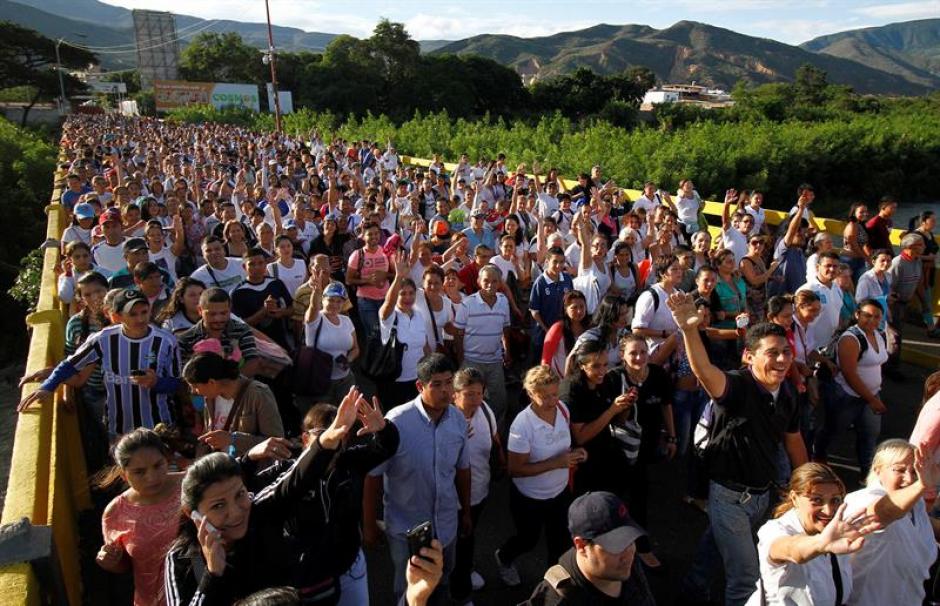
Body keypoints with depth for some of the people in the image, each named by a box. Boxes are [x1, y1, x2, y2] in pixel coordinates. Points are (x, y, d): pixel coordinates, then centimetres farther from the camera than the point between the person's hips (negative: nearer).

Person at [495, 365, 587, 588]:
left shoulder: (563, 408, -13)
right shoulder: (522, 425, -32)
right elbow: (515, 470, -27)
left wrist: (575, 453, -15)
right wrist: (556, 463, -32)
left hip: (560, 491, 5)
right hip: (529, 497, -4)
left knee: (559, 539, 22)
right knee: (528, 540, 21)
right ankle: (503, 557, 54)